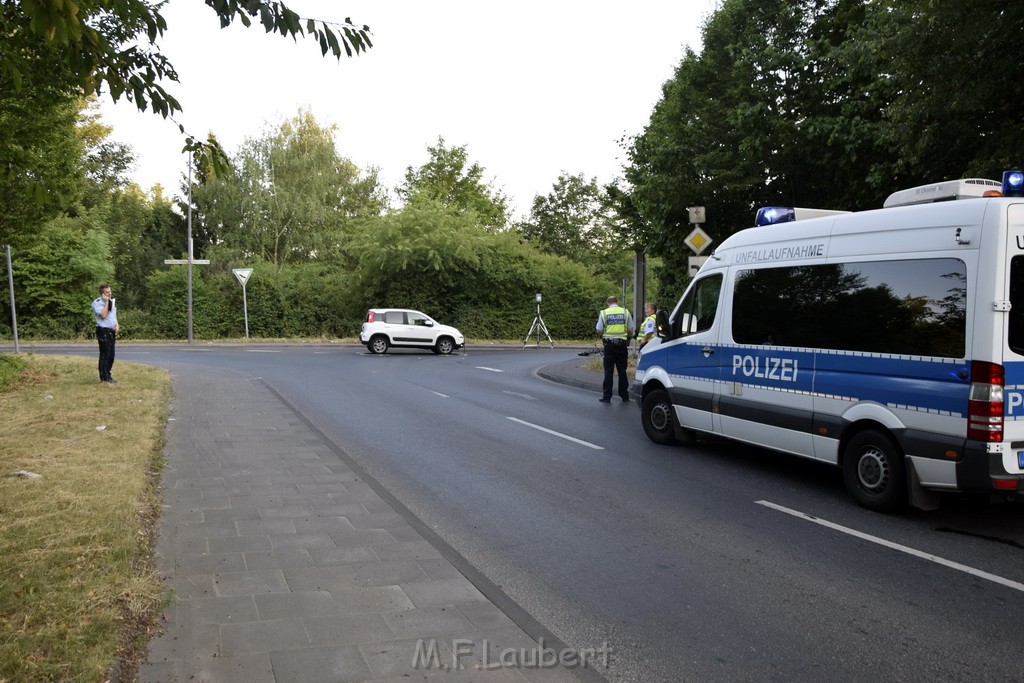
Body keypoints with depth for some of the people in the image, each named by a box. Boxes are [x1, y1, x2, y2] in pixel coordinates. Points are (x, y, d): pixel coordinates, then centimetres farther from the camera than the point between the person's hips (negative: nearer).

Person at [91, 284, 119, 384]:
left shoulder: (112, 301, 15)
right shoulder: (97, 302, -10)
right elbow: (103, 315, -22)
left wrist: (116, 325, 6)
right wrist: (106, 302, -17)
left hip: (112, 331, 8)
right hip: (103, 331, -8)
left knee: (111, 355, 11)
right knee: (104, 355, -6)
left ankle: (107, 375, 20)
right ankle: (104, 377, -1)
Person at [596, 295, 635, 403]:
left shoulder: (604, 313, 0)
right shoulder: (625, 312, 3)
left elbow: (599, 330, -2)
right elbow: (631, 330, 2)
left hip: (609, 344, -1)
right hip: (622, 344, 1)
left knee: (608, 371, 3)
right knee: (622, 370, 10)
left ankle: (607, 396, 2)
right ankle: (624, 395, 14)